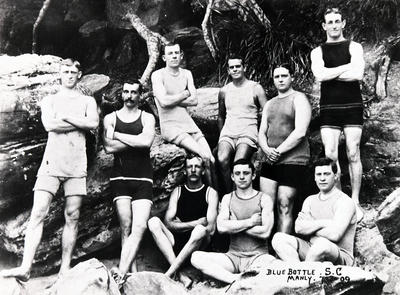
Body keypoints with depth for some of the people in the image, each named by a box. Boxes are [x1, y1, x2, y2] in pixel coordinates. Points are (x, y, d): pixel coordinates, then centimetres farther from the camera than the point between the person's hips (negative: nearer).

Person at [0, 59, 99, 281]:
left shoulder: (88, 101, 16)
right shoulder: (49, 100, 15)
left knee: (73, 216, -2)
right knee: (38, 213, -11)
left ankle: (65, 269, 3)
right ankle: (26, 267, -14)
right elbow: (49, 125, -6)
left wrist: (65, 117, -5)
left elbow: (94, 123, -5)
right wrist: (81, 123, -4)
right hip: (52, 163, 0)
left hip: (77, 165, 1)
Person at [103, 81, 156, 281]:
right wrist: (136, 140, -6)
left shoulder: (147, 118, 10)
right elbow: (109, 147, -5)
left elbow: (146, 142, -11)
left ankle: (122, 270, -16)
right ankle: (132, 271, -4)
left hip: (143, 179, 0)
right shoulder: (110, 118, 11)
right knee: (126, 226, -7)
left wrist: (117, 135, -5)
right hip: (120, 178, 0)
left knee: (140, 226, -14)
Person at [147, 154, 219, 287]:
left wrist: (182, 225, -7)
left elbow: (211, 229, -8)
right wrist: (195, 223, -11)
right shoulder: (177, 191, 12)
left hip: (199, 245, -3)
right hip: (176, 243, 3)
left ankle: (168, 274, -30)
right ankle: (180, 276, -34)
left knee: (200, 230, -34)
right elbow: (168, 223, -2)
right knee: (154, 222, -21)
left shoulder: (210, 193, 4)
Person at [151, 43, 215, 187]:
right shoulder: (158, 75, -3)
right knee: (205, 156, -21)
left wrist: (172, 100, -8)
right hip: (169, 125, -5)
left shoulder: (187, 74, 13)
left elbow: (194, 101, 2)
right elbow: (164, 102, -17)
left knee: (211, 158, -12)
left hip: (188, 122, 5)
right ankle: (212, 187, -3)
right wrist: (185, 94, -3)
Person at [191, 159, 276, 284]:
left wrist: (234, 225, -6)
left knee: (271, 261, -38)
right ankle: (237, 279, -33)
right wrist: (250, 221, -9)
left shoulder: (264, 199, 3)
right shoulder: (228, 198, 10)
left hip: (257, 256, -3)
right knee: (196, 257, -22)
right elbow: (221, 227, -8)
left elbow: (265, 232, -12)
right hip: (233, 255, 3)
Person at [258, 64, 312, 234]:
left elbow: (300, 132, -15)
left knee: (284, 208, -3)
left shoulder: (298, 99, -3)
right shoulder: (269, 104, 19)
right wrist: (267, 150, -6)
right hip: (270, 161, 6)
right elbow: (261, 133, 15)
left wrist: (278, 151, -13)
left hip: (293, 161, -6)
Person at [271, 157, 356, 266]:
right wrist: (323, 223, -15)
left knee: (322, 243, -39)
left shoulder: (345, 202, -5)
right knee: (278, 238, -14)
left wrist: (310, 227, -5)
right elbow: (299, 228, -2)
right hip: (313, 251, 6)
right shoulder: (310, 200, 15)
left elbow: (334, 235, -20)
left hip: (341, 257, -6)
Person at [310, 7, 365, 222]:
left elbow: (358, 74, -11)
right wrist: (346, 67, -8)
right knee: (330, 156, -2)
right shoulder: (317, 51, 11)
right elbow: (319, 75, -10)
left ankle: (355, 202, 8)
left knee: (353, 155, 0)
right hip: (328, 108, 1)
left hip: (352, 107, -1)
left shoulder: (354, 47, 7)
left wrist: (330, 74, -8)